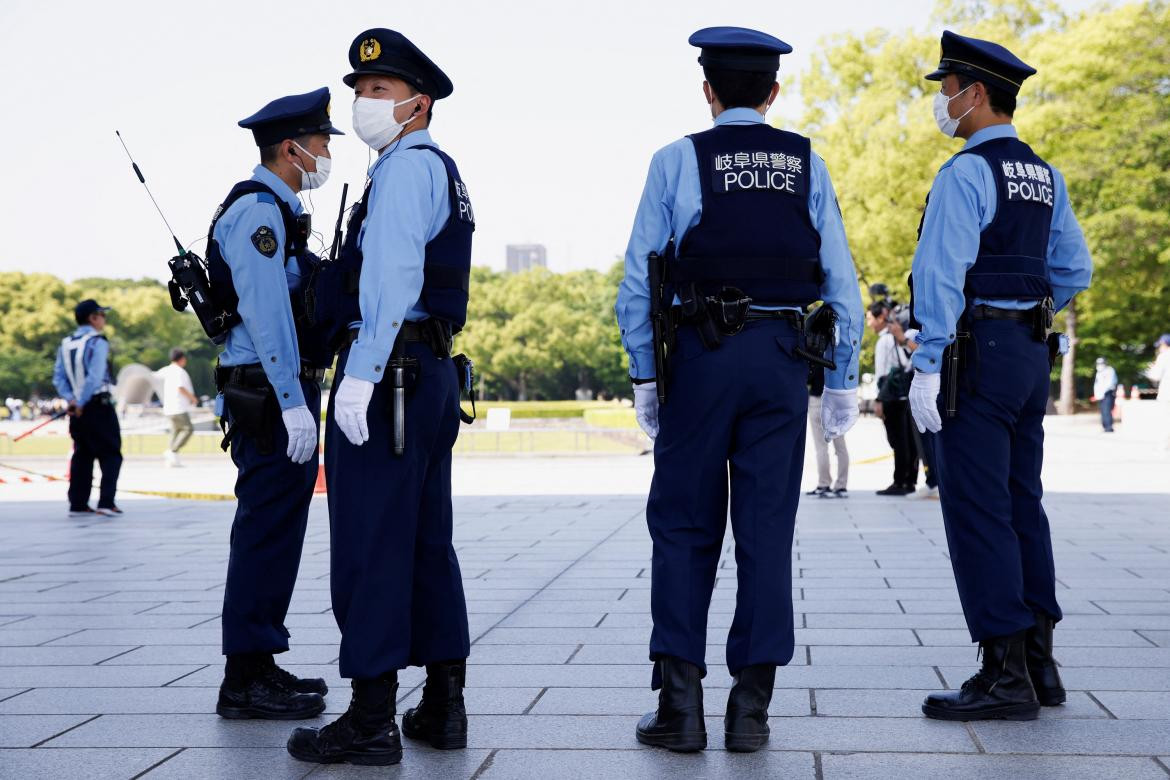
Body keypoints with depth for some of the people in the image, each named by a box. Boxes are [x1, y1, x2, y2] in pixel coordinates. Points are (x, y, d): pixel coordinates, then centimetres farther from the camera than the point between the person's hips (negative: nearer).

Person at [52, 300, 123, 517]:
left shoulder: (65, 344, 10)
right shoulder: (97, 342, -12)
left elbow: (58, 378, 5)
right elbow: (95, 377, -21)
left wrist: (71, 399, -4)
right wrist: (81, 404, -15)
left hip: (77, 410, 7)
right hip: (99, 407, -7)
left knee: (82, 456, 13)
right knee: (111, 455, 1)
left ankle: (78, 505, 10)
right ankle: (106, 502, -7)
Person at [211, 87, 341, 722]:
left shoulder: (276, 211, 20)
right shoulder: (257, 210, -12)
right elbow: (264, 312, -20)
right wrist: (292, 401, -24)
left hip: (279, 394, 11)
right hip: (271, 394, -11)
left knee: (274, 531, 14)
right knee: (267, 531, -8)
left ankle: (259, 665, 22)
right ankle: (246, 680, -3)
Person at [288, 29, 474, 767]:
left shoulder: (407, 165, -9)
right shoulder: (444, 172, 22)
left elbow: (394, 275, -21)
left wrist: (362, 375, -25)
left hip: (388, 373, -10)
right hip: (435, 373, 10)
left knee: (370, 546, -7)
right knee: (429, 544, 12)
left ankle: (372, 720, -4)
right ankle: (443, 706, 17)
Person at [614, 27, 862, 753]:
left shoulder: (677, 161, 0)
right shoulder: (808, 166, 6)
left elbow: (639, 280, -3)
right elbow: (842, 283, 4)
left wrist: (643, 375, 5)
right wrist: (843, 380, 10)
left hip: (701, 353, -2)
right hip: (782, 356, 2)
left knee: (684, 526, 6)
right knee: (767, 528, 5)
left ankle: (681, 701, 3)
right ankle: (751, 706, 7)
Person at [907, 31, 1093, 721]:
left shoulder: (965, 173, -12)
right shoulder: (1046, 177, 14)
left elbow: (941, 275, -19)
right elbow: (1074, 271, 18)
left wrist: (927, 367, -19)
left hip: (977, 353, -9)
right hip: (1034, 353, 9)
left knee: (977, 512, -5)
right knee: (1023, 506, 13)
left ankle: (1005, 675, -4)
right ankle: (1039, 664, 17)